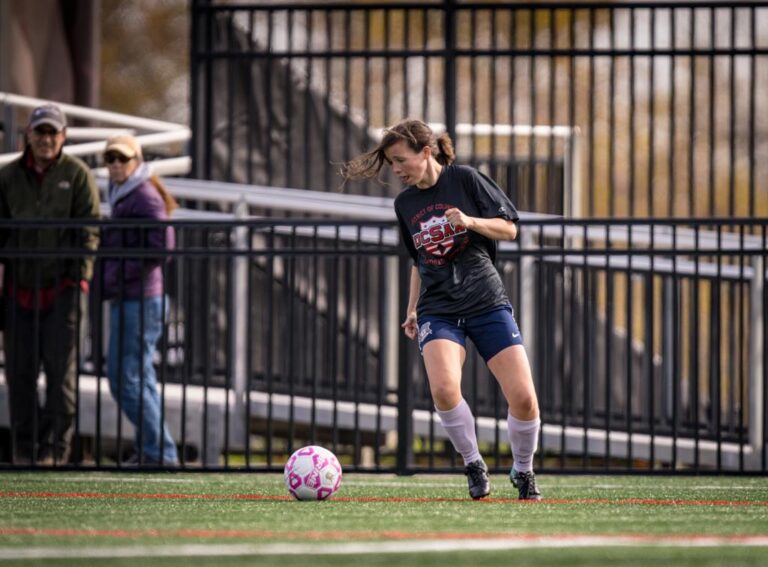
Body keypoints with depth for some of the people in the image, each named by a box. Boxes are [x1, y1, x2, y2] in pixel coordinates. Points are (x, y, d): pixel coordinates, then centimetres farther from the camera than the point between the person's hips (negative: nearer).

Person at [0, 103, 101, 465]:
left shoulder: (77, 175, 0)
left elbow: (89, 233, -4)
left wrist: (79, 280, -15)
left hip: (62, 287, -3)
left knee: (61, 367, -7)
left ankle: (55, 446, -3)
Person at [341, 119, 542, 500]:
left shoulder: (464, 179, -2)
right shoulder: (405, 203, 11)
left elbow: (509, 229, 0)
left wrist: (470, 222, -17)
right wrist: (412, 310, 19)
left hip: (487, 303, -2)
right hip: (438, 309, 2)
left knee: (523, 398, -11)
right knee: (443, 388, -26)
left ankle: (523, 472, 15)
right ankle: (474, 466, -6)